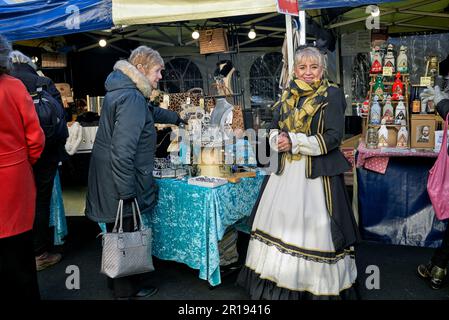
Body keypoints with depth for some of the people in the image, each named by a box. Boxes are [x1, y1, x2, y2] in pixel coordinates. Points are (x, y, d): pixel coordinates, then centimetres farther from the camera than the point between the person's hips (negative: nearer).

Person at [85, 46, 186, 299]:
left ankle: (119, 282, 40)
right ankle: (127, 290, 25)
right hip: (120, 183, -10)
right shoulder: (132, 98, -21)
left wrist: (177, 118, 45)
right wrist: (127, 192, -23)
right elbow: (122, 150, -27)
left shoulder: (126, 91, 12)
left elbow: (151, 111, 33)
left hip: (113, 181, 10)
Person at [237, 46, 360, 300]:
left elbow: (333, 137, -11)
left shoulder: (332, 94, -4)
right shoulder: (289, 96, 13)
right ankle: (279, 280, 25)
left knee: (314, 227, -3)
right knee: (278, 221, 9)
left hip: (317, 173, -6)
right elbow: (276, 129, 18)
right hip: (287, 170, 6)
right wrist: (278, 139, -6)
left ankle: (322, 286, 15)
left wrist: (295, 142, -15)